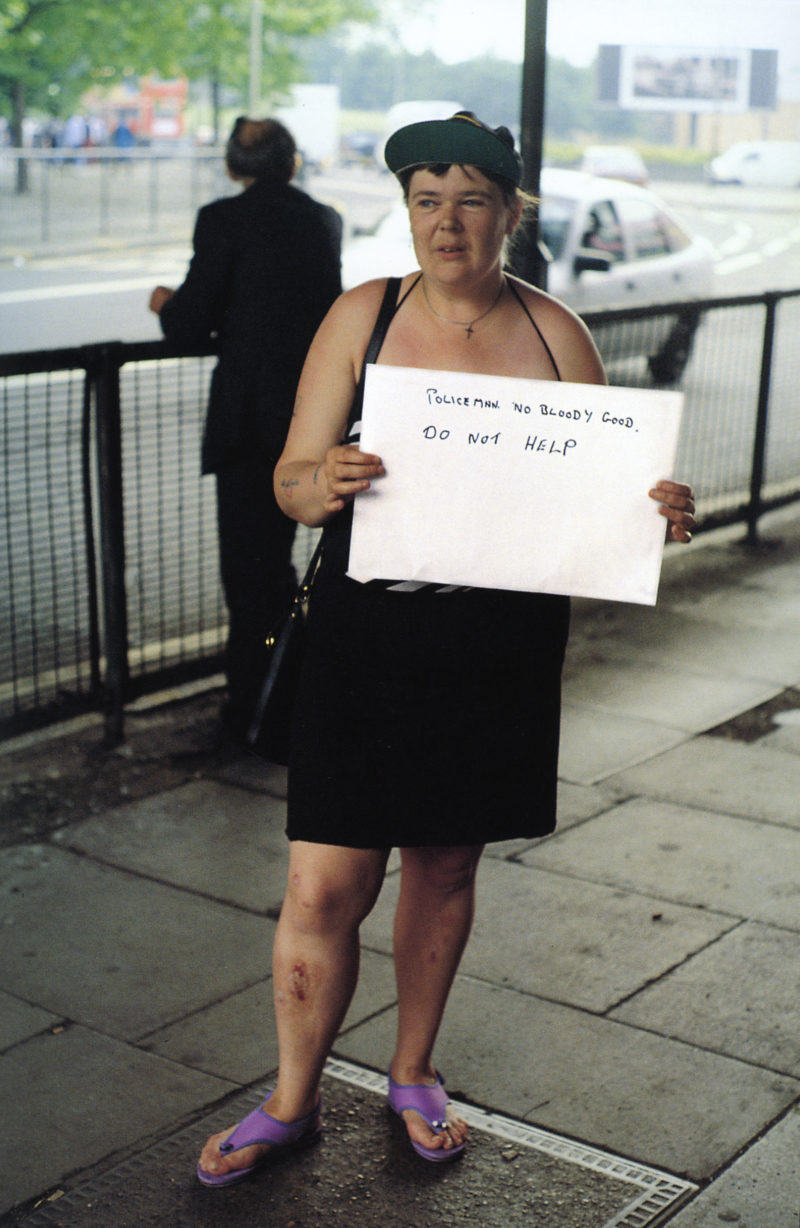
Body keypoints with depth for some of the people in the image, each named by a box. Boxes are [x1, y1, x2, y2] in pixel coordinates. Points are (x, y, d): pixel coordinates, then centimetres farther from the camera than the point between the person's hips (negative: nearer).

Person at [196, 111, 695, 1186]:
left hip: (501, 650, 2)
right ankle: (293, 1102, 22)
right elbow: (291, 481, -4)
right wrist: (326, 482, -28)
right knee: (325, 886, -2)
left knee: (446, 865, 15)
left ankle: (414, 1075, 38)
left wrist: (660, 515, -16)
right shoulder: (362, 317, -2)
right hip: (369, 637, -1)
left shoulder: (554, 335, 1)